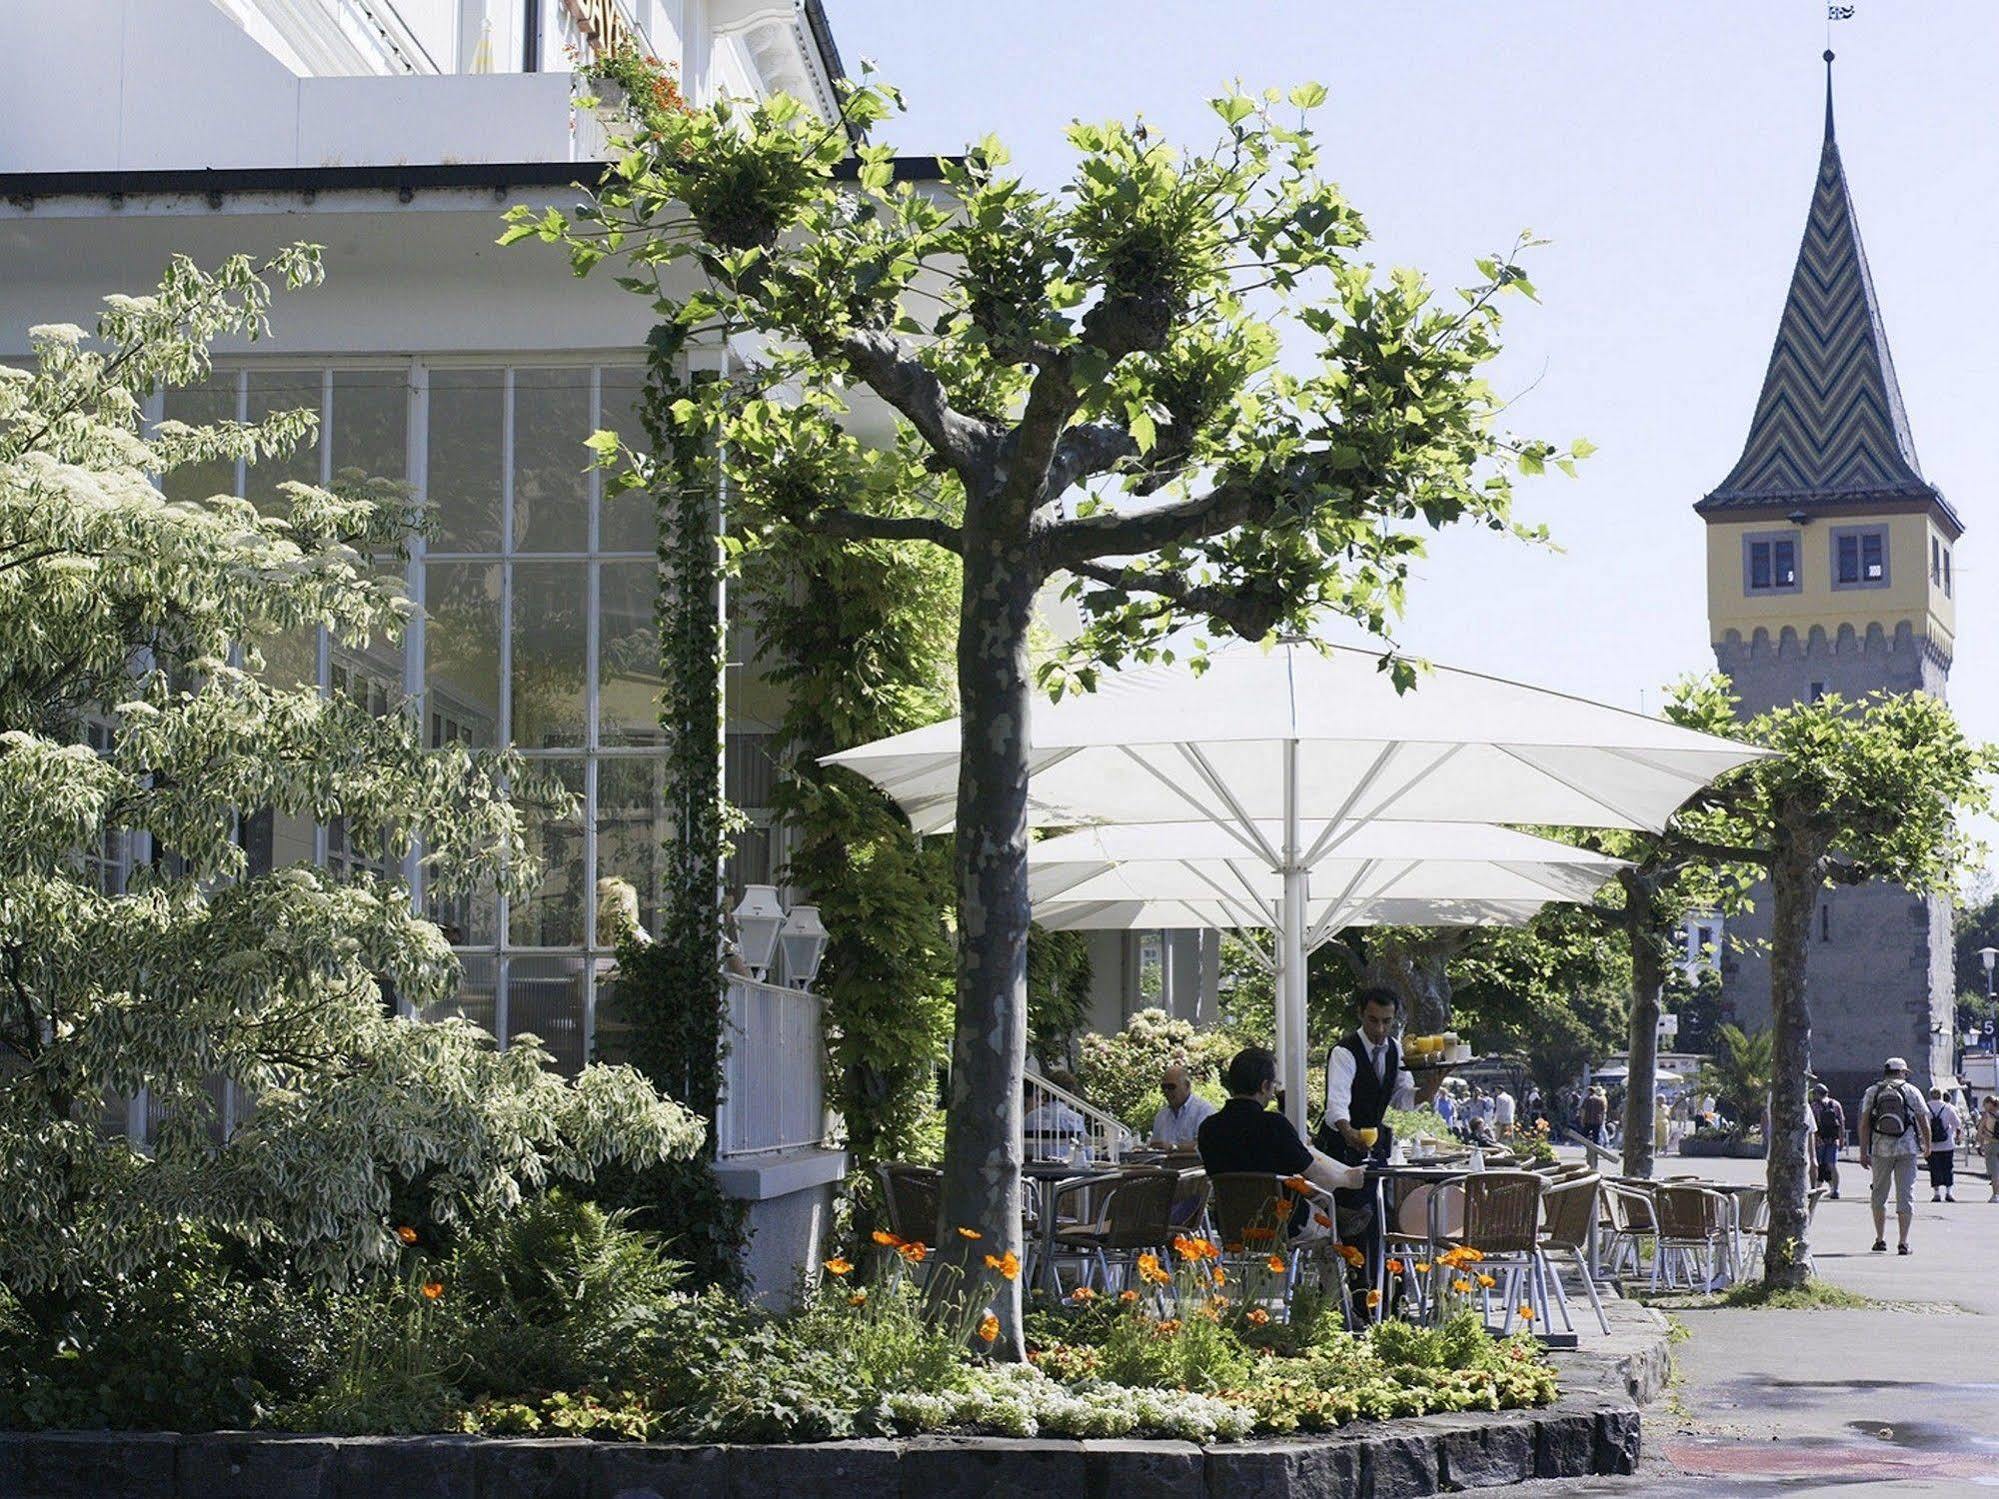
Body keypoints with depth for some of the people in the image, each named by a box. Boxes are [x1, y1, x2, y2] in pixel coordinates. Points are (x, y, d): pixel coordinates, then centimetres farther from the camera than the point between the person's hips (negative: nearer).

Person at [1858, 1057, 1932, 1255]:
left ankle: (1880, 1239, 14)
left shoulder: (1872, 1092, 5)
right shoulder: (1911, 1092, 3)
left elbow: (1864, 1123, 0)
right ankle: (1903, 1242, -4)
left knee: (1879, 1194, 14)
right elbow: (1924, 1121, 5)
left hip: (1881, 1149, 1)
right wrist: (1927, 1146, 20)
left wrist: (1863, 1152, 1)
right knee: (1906, 1194, 1)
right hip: (1907, 1149, -1)